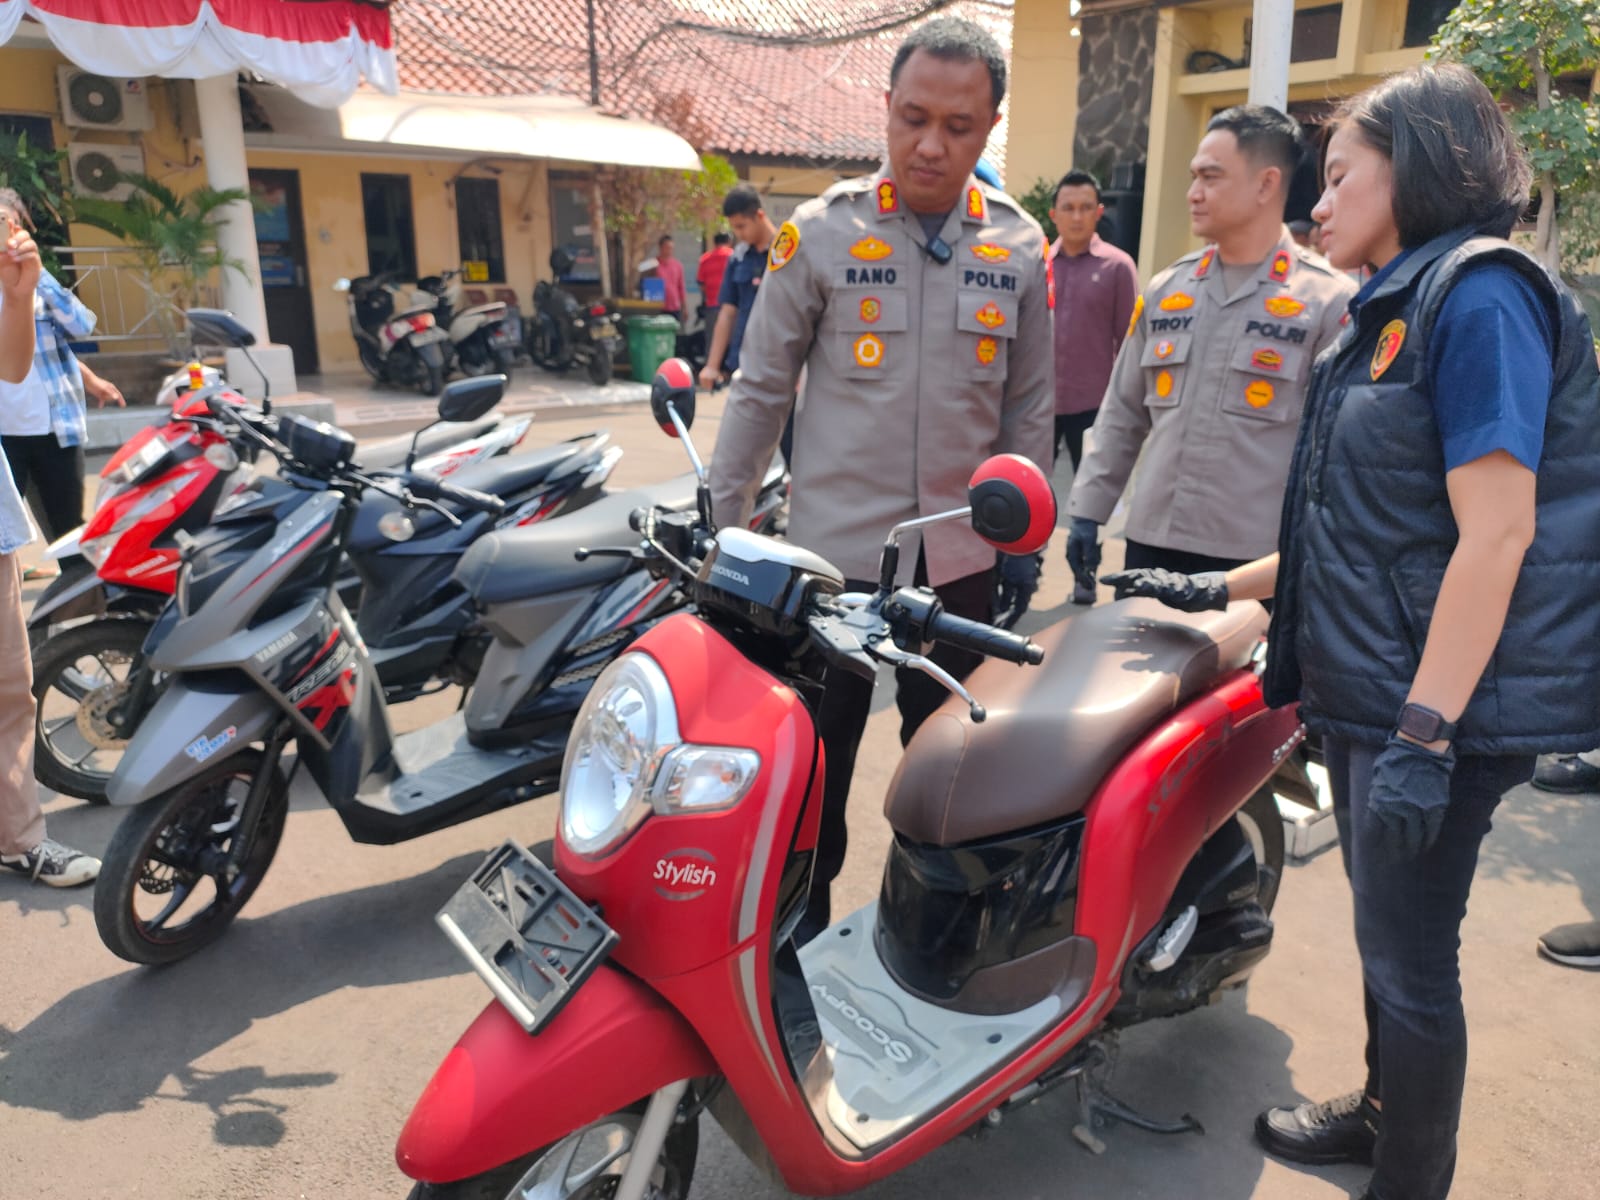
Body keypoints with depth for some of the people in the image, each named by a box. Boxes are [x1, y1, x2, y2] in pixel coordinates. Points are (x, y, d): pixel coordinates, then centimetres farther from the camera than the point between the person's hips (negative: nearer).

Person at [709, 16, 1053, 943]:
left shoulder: (1021, 248, 3)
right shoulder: (823, 232, -5)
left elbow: (1030, 408, 8)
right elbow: (761, 389, -1)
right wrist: (722, 522, -1)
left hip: (962, 558, 3)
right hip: (834, 549, -2)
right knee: (816, 751, 11)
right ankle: (803, 905, 31)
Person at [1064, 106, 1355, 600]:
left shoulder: (1329, 301, -3)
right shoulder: (1165, 291, 12)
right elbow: (1122, 415, 15)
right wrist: (1088, 509, 9)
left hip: (1258, 558, -4)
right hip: (1151, 542, 5)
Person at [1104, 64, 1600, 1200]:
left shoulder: (1480, 291, -13)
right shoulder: (1396, 308, 16)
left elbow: (1497, 531, -21)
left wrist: (1425, 734, -25)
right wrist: (1216, 591, 17)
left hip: (1439, 704, -9)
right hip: (1370, 689, 9)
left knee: (1410, 958, 3)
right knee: (1387, 933, 22)